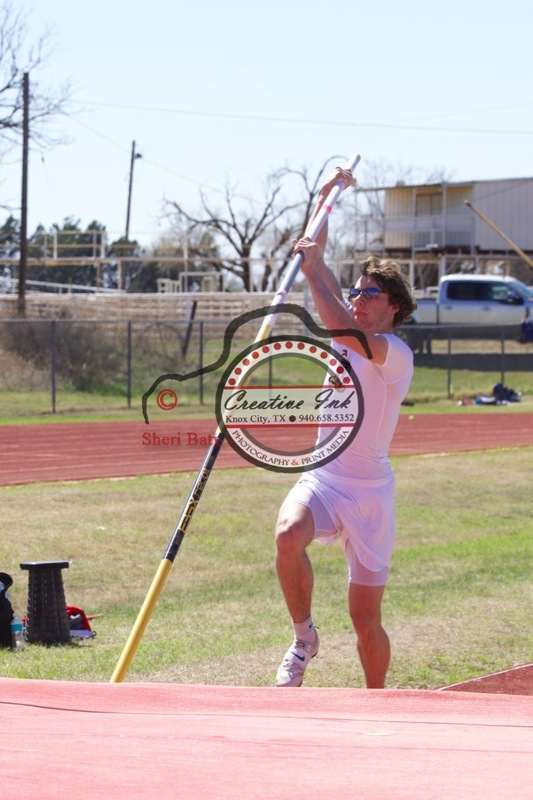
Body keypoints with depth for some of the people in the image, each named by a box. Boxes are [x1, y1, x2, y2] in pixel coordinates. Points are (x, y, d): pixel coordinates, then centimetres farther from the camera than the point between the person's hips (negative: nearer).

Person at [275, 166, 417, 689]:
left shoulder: (397, 353, -11)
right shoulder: (347, 340, 10)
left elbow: (345, 330, -29)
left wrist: (313, 269, -26)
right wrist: (324, 203, 11)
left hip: (368, 493, -5)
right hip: (322, 479, 5)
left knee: (365, 617, 2)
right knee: (288, 535, -31)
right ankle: (303, 637, -11)